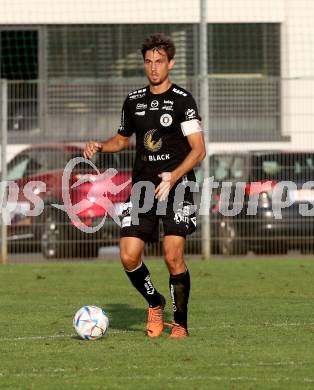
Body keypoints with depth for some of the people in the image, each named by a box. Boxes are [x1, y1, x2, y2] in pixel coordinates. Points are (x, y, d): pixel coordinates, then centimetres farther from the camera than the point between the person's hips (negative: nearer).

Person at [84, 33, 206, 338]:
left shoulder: (182, 100, -4)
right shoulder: (134, 101, 13)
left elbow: (198, 149, -9)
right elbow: (123, 138, 29)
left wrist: (173, 177, -22)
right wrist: (100, 146, 8)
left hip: (177, 186, -5)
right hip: (142, 187, 5)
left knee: (173, 256, -14)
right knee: (129, 257, -6)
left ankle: (180, 323, 2)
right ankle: (155, 304, 20)